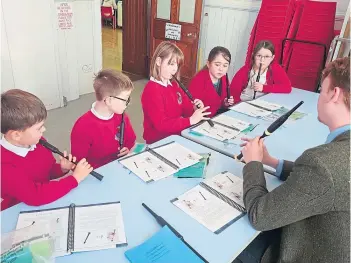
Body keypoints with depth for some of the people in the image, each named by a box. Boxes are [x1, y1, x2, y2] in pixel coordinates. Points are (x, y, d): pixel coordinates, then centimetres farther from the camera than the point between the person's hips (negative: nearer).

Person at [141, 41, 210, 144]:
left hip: (177, 135, 8)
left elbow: (185, 109, 14)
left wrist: (195, 109, -8)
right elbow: (161, 125, -22)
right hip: (158, 141, -8)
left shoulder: (174, 85, 10)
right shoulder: (151, 90, -16)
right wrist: (190, 120, -25)